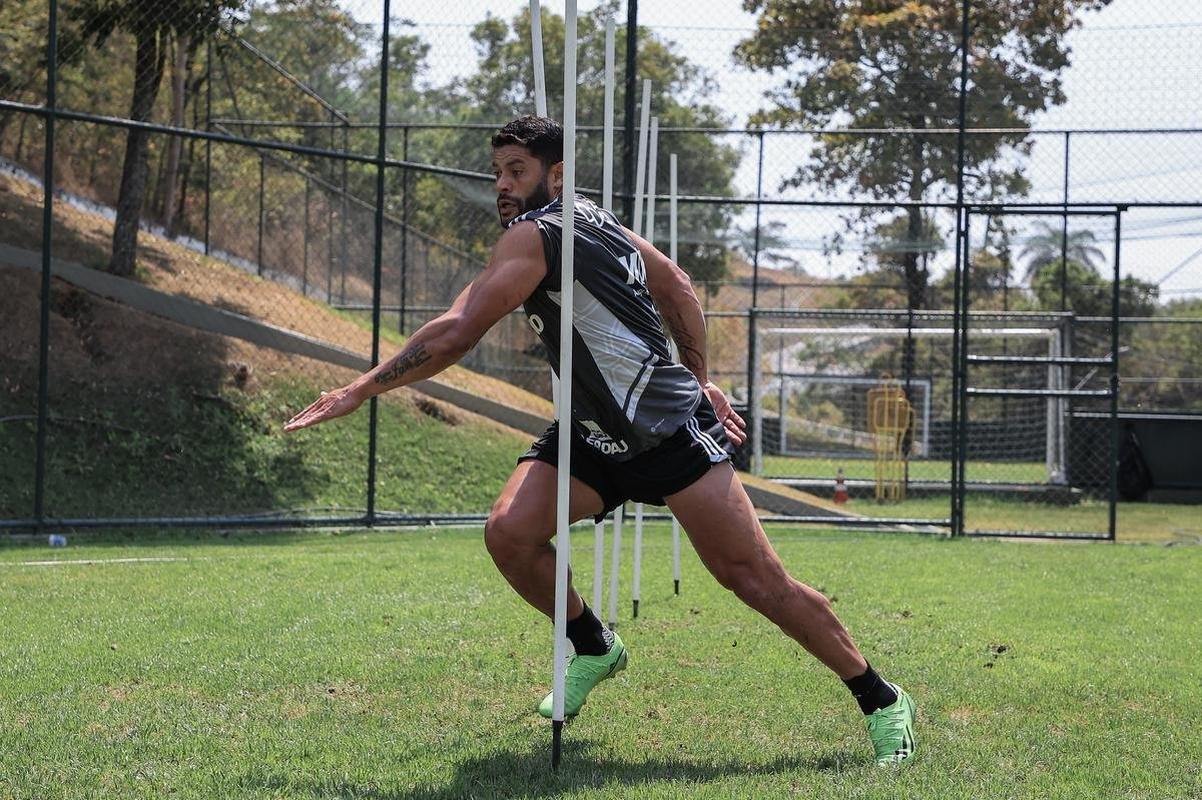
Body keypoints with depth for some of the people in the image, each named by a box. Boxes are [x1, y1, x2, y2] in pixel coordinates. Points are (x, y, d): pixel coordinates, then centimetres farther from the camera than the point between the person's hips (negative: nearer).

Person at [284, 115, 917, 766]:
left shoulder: (532, 236, -17)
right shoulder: (592, 220, 10)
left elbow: (454, 335, -24)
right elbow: (677, 286, 20)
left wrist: (358, 391, -18)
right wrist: (698, 377, 23)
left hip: (671, 431, -9)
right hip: (591, 437, 9)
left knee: (755, 578, -9)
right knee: (509, 531, -11)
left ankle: (882, 702, 2)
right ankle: (593, 647, 12)